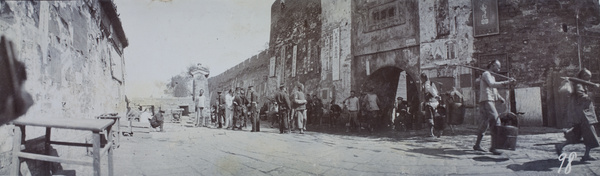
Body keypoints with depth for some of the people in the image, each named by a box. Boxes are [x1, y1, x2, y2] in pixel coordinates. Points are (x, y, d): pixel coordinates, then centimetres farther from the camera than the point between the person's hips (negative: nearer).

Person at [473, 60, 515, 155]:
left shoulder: (492, 76, 27)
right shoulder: (486, 74, -4)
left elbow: (494, 90, 29)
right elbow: (492, 84, -23)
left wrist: (500, 98, 12)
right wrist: (506, 82, -29)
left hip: (490, 102, 10)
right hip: (486, 101, -10)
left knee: (485, 123, 12)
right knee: (496, 122, -19)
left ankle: (477, 145, 19)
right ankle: (493, 147, -22)